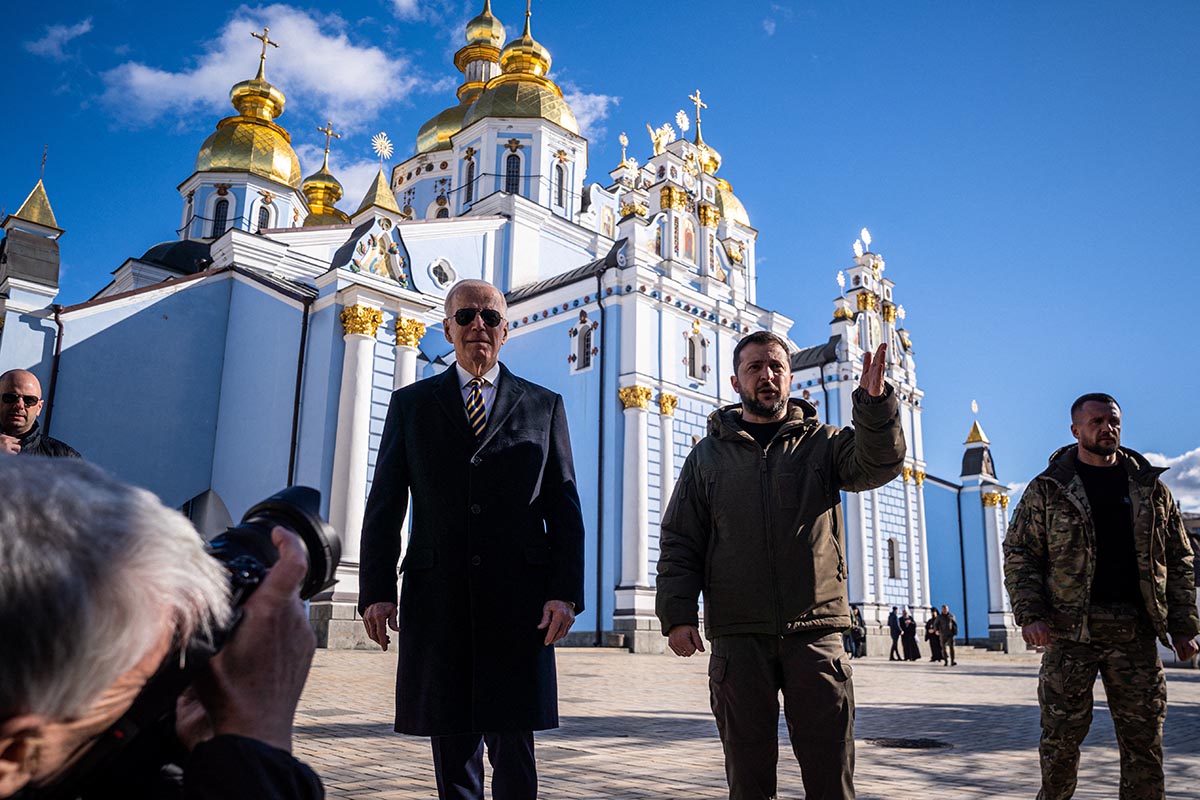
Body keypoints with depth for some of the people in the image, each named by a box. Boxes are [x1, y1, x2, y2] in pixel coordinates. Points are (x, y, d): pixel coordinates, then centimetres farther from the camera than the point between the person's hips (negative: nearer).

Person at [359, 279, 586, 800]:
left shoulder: (544, 406, 10)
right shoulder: (411, 404, 12)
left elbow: (564, 508, 6)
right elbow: (384, 506, 8)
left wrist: (565, 592, -4)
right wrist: (376, 591, -2)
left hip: (518, 600, -1)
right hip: (436, 599, 1)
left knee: (513, 747, 1)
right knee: (450, 749, 9)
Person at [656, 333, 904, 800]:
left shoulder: (822, 443, 11)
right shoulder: (708, 455, 11)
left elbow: (877, 463, -10)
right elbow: (679, 543, 8)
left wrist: (875, 401, -28)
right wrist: (677, 614, -5)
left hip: (814, 631, 0)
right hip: (737, 638, 0)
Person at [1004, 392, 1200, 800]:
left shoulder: (1151, 487, 11)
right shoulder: (1047, 488, 3)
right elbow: (1018, 555, 0)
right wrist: (1030, 614, -12)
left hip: (1135, 632, 3)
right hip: (1069, 630, -2)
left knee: (1144, 738, 7)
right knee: (1061, 736, 3)